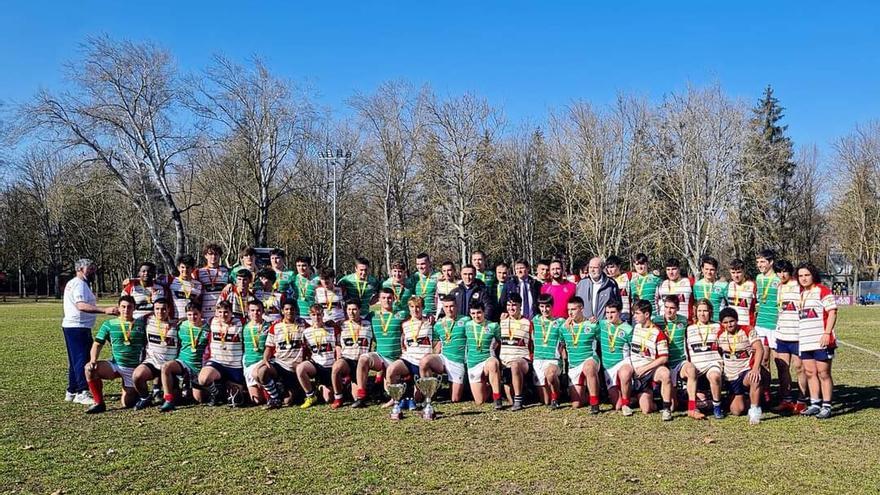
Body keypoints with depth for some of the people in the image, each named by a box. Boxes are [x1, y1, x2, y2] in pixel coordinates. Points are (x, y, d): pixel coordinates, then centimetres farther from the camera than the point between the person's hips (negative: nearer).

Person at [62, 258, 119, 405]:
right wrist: (105, 310, -40)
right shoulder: (79, 284, -15)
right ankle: (82, 393, -15)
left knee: (75, 360, 15)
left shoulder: (73, 283, 20)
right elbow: (81, 305, -31)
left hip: (72, 327, 11)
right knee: (82, 359, -13)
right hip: (77, 327, -11)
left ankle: (72, 392, 22)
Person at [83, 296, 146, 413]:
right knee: (89, 368, -27)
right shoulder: (109, 324, 5)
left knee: (127, 404, -2)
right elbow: (97, 344, 4)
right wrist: (93, 360, -13)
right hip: (115, 365, 1)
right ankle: (99, 403, -12)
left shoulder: (141, 324, 4)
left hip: (134, 368, -1)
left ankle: (135, 392, 37)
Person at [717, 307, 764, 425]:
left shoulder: (748, 331, -8)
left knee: (754, 378, -42)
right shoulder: (720, 335, 4)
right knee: (736, 411, -1)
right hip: (730, 376, 4)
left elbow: (759, 349, -18)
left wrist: (755, 368, -30)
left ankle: (755, 411, -28)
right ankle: (744, 399, 34)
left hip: (747, 370, -4)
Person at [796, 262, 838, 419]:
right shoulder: (801, 293, 15)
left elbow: (832, 312, -11)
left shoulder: (823, 291, -6)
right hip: (805, 341, 7)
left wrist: (827, 333, -18)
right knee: (810, 373, 9)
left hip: (821, 341, -7)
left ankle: (826, 406, 5)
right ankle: (815, 404, 17)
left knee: (823, 373, -1)